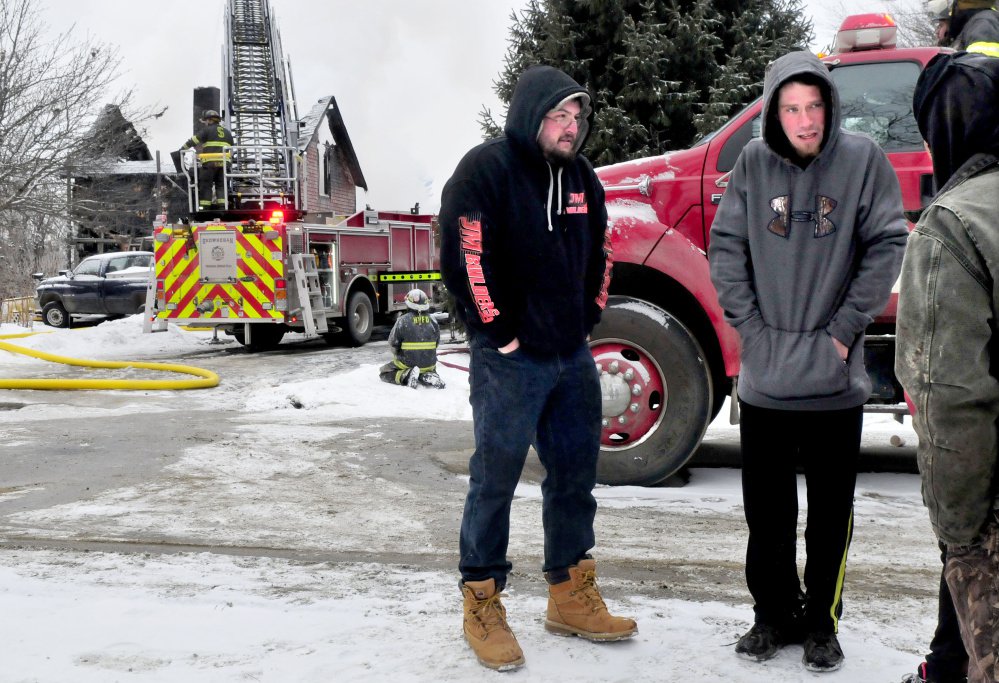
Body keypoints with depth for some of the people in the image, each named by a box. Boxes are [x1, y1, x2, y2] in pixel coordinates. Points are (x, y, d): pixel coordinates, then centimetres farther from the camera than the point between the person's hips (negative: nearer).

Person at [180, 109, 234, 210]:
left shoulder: (207, 130, 2)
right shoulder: (227, 132, 20)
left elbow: (193, 140, -1)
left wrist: (182, 148, 7)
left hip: (210, 162, -5)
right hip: (224, 163, 5)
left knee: (206, 186, -1)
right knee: (221, 186, 8)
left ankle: (205, 208, -6)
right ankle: (222, 207, -2)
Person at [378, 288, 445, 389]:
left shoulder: (403, 320, -16)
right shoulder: (432, 321, -4)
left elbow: (393, 342, -9)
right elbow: (437, 342, 6)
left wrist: (398, 355, 12)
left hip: (407, 364, -3)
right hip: (429, 364, 3)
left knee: (383, 372, 17)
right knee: (432, 368, 38)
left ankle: (406, 375, -10)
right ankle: (427, 376, 1)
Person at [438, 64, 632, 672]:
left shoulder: (581, 176, 13)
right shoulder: (487, 170, -10)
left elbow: (601, 251, 23)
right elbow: (465, 259, -17)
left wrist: (588, 318, 14)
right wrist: (502, 335, -14)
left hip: (573, 357, 7)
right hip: (509, 359, -7)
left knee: (576, 473, 13)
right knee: (495, 478, 1)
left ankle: (572, 598, 27)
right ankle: (482, 605, 15)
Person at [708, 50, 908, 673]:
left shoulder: (864, 159, -4)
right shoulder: (753, 164, 1)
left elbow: (886, 247, -4)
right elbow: (726, 248, 2)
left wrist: (844, 331, -9)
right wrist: (751, 329, -5)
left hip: (835, 378, -1)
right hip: (764, 378, 2)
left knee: (831, 511, 10)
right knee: (766, 509, 12)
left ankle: (823, 622, 26)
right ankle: (775, 613, 29)